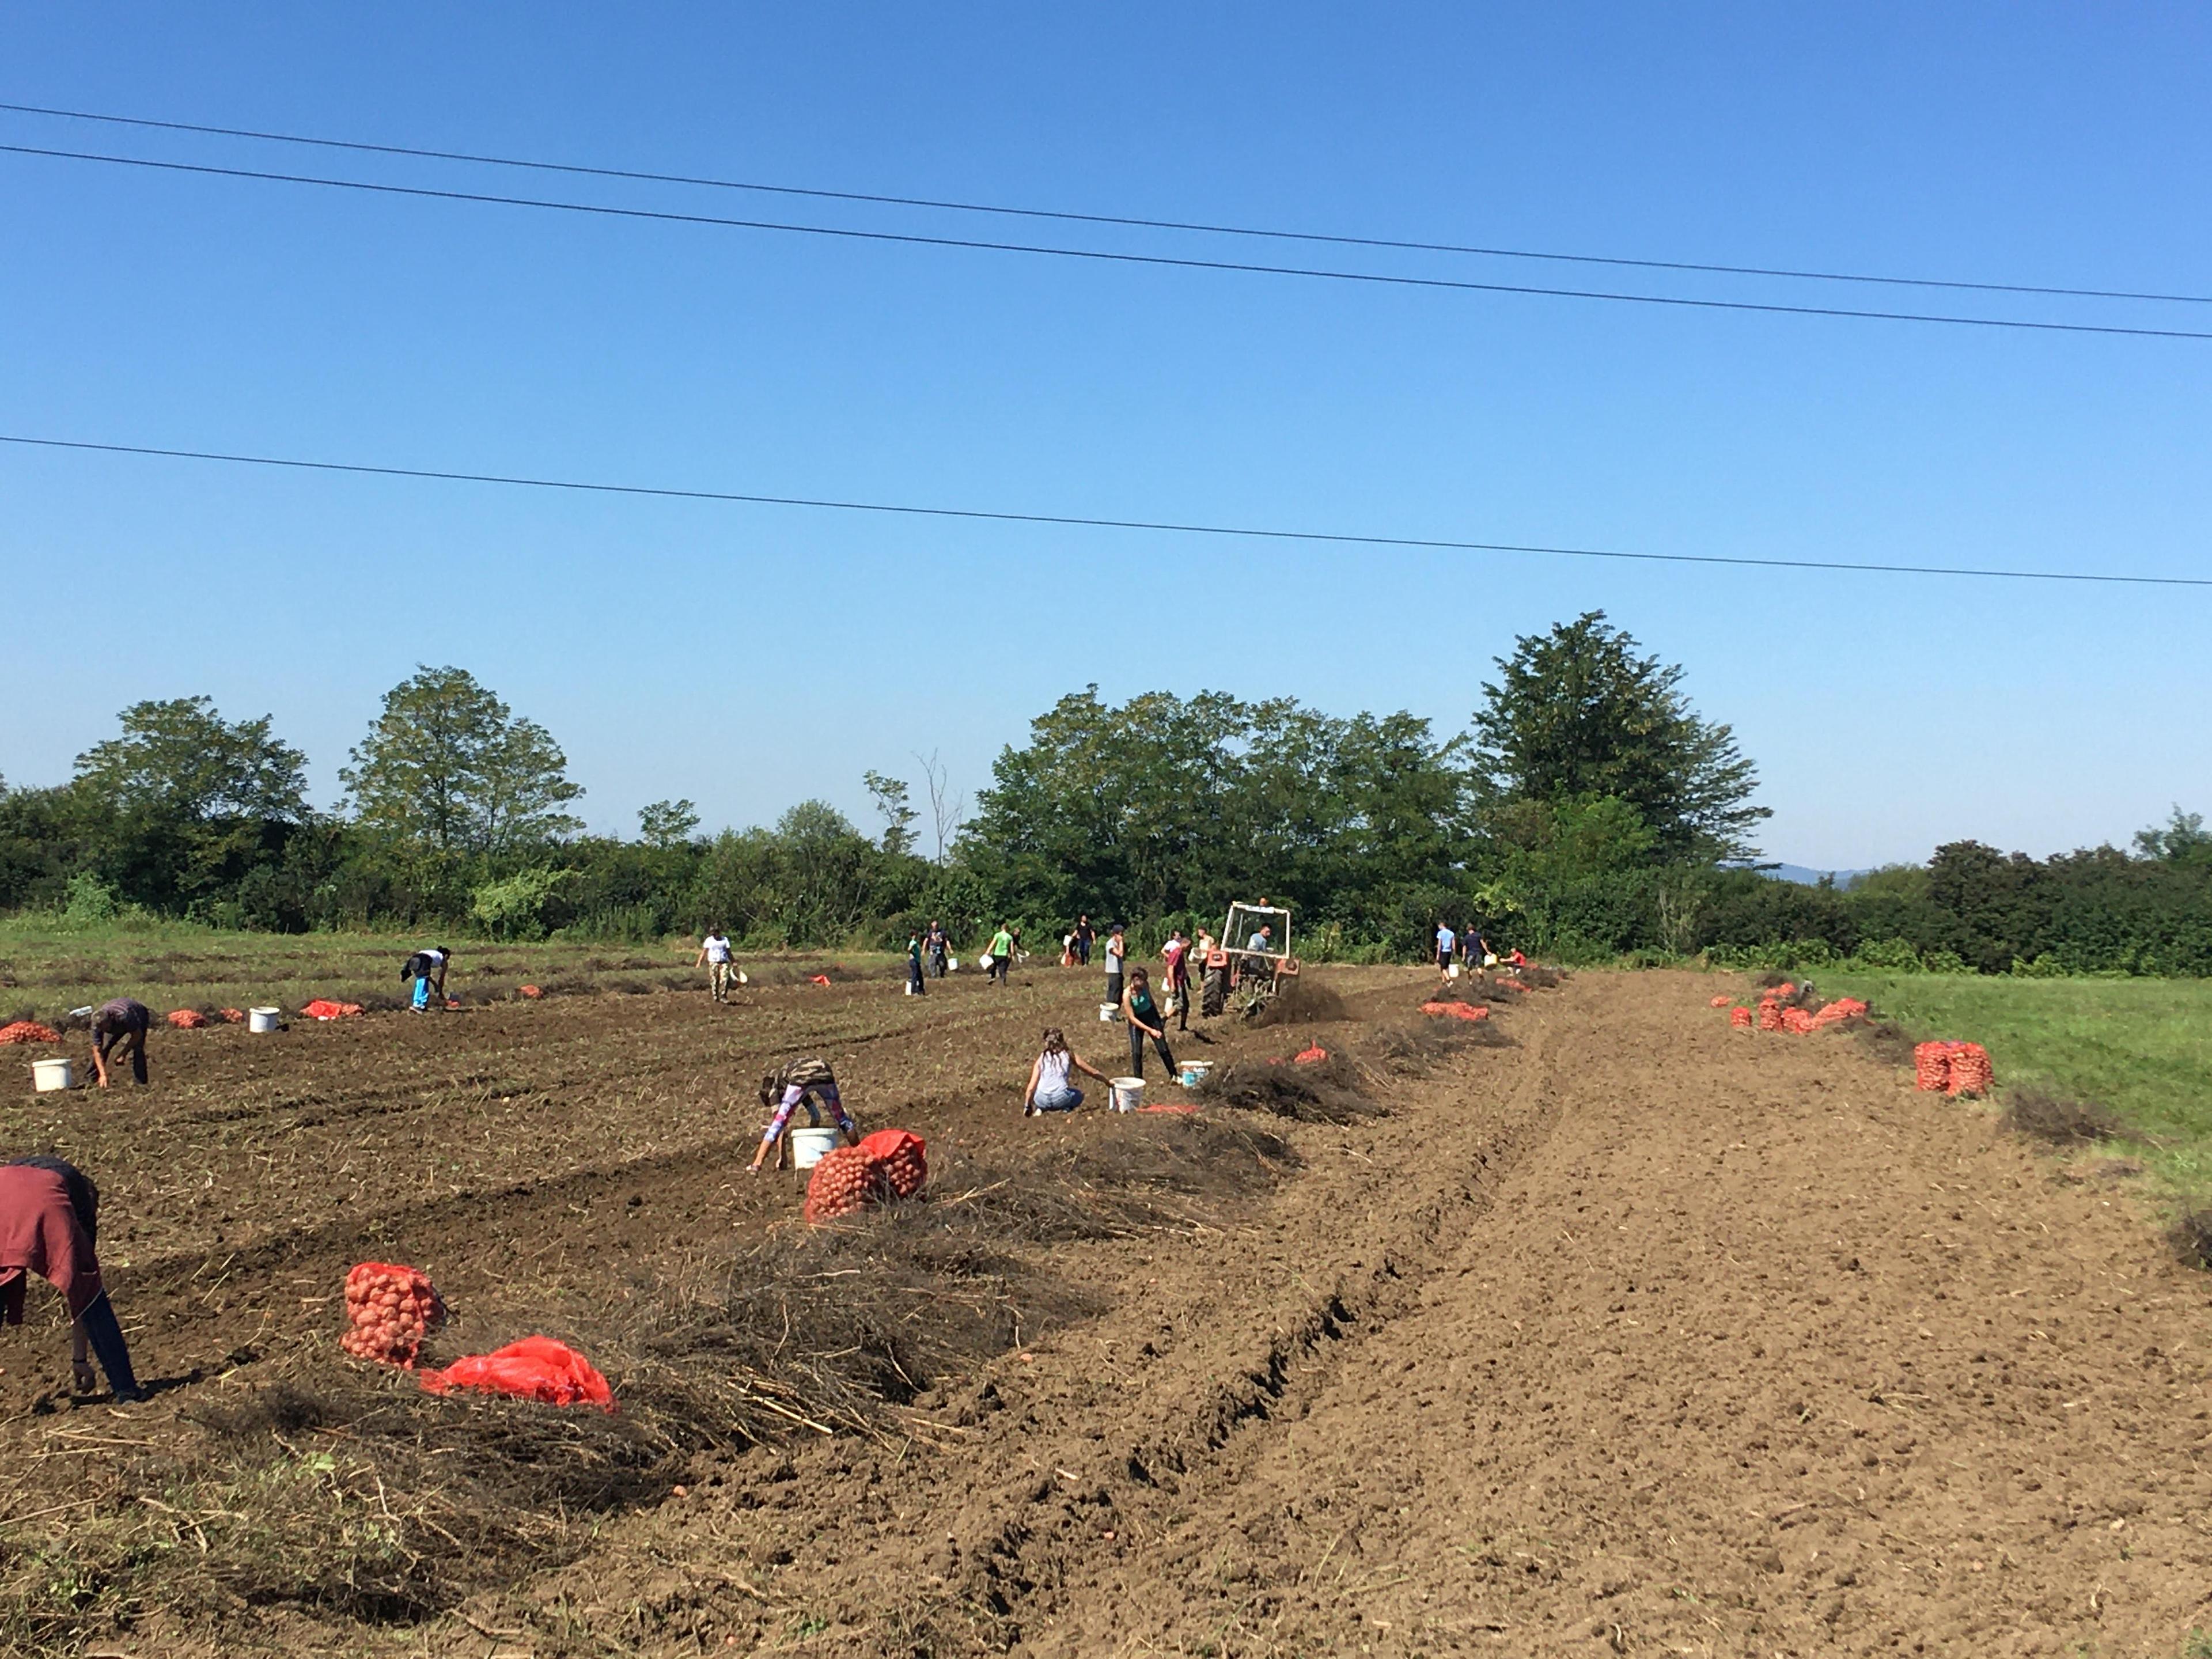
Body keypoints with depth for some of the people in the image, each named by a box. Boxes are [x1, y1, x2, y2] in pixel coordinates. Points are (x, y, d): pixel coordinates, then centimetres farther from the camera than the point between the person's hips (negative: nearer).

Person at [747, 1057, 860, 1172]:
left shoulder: (773, 1085, 28)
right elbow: (816, 1116, 46)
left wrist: (781, 1158, 19)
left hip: (801, 1079, -5)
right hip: (824, 1074, 5)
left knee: (779, 1122, 8)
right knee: (842, 1118, 25)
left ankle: (757, 1165, 3)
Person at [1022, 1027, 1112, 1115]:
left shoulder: (1041, 1059, 13)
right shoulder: (1068, 1055, 12)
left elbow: (1031, 1087, 12)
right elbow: (1092, 1072, 20)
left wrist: (1027, 1106, 26)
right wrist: (1108, 1081, 36)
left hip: (1042, 1101, 2)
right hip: (1060, 1099, -2)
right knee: (1079, 1095, 31)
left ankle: (1039, 1109, 8)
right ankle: (1066, 1109, 2)